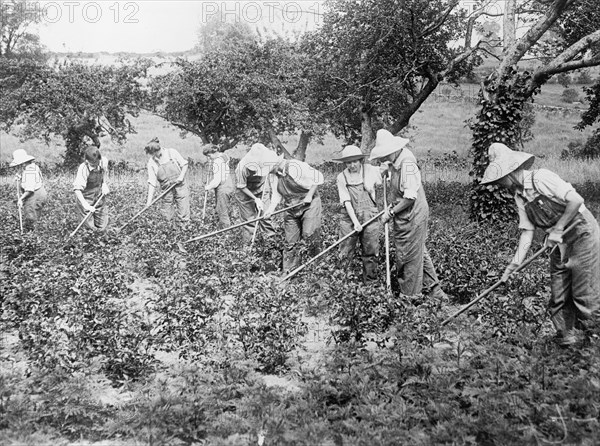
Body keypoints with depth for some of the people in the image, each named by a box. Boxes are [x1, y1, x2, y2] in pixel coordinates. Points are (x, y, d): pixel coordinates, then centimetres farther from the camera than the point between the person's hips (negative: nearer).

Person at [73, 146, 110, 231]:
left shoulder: (104, 161, -16)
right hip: (86, 198, -4)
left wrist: (104, 184, -3)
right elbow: (77, 189, -33)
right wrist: (86, 206, -40)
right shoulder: (83, 169, -30)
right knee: (92, 227, 7)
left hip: (99, 195, 4)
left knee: (102, 227, 11)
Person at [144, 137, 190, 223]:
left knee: (183, 216, -2)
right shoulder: (151, 163, -3)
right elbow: (152, 182, -4)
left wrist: (181, 176, -13)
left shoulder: (171, 152, -5)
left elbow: (184, 165, 4)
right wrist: (149, 200, -11)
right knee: (167, 218, 1)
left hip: (180, 186, -1)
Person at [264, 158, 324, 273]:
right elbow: (276, 194, 2)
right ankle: (288, 271, 17)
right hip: (291, 208, 6)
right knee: (290, 241, 6)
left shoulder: (296, 167, -21)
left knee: (309, 233, -20)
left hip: (309, 204, -6)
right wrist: (272, 208, -17)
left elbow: (318, 177, -17)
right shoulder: (275, 176, 1)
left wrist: (309, 195, -16)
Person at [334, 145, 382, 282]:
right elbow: (346, 202, -10)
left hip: (369, 217, 1)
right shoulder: (342, 177, -5)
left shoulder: (371, 170, -5)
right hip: (349, 218, 0)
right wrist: (355, 222, -17)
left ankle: (370, 282, 20)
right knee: (346, 254, 0)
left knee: (370, 253, 6)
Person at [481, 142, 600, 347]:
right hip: (560, 244, 8)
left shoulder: (541, 178, -19)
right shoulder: (519, 196, 6)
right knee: (558, 297, 8)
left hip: (582, 232, -8)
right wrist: (515, 263, -6)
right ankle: (566, 339, 20)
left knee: (584, 294, -6)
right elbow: (527, 231, 3)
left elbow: (576, 200, -24)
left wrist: (558, 229, -19)